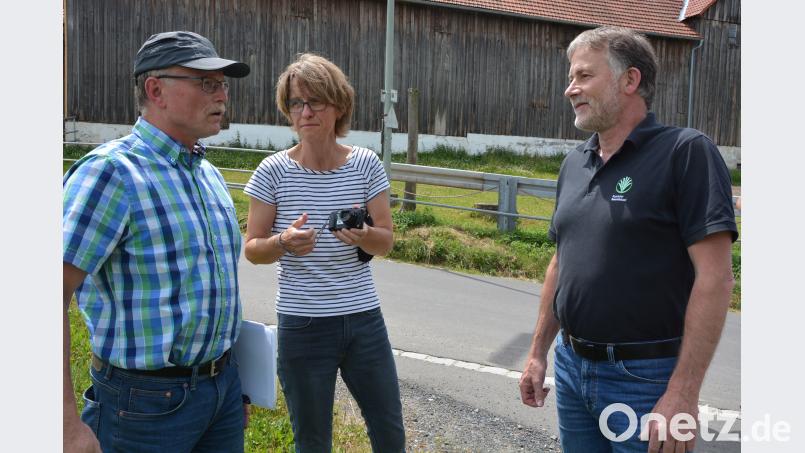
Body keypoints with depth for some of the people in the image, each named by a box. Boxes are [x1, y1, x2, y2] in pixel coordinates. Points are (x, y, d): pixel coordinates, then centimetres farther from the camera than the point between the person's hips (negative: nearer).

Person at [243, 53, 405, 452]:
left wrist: (363, 236, -23)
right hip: (302, 326, -2)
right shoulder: (274, 171, -7)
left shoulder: (365, 164, -2)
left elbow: (386, 242, 0)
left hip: (364, 319, 2)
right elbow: (252, 249, -2)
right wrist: (284, 243, -24)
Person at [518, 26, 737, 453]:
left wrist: (683, 393, -21)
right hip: (570, 367, 6)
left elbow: (714, 276, -17)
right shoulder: (574, 163, 9)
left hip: (645, 377, -6)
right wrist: (538, 352, 15)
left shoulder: (685, 152, -12)